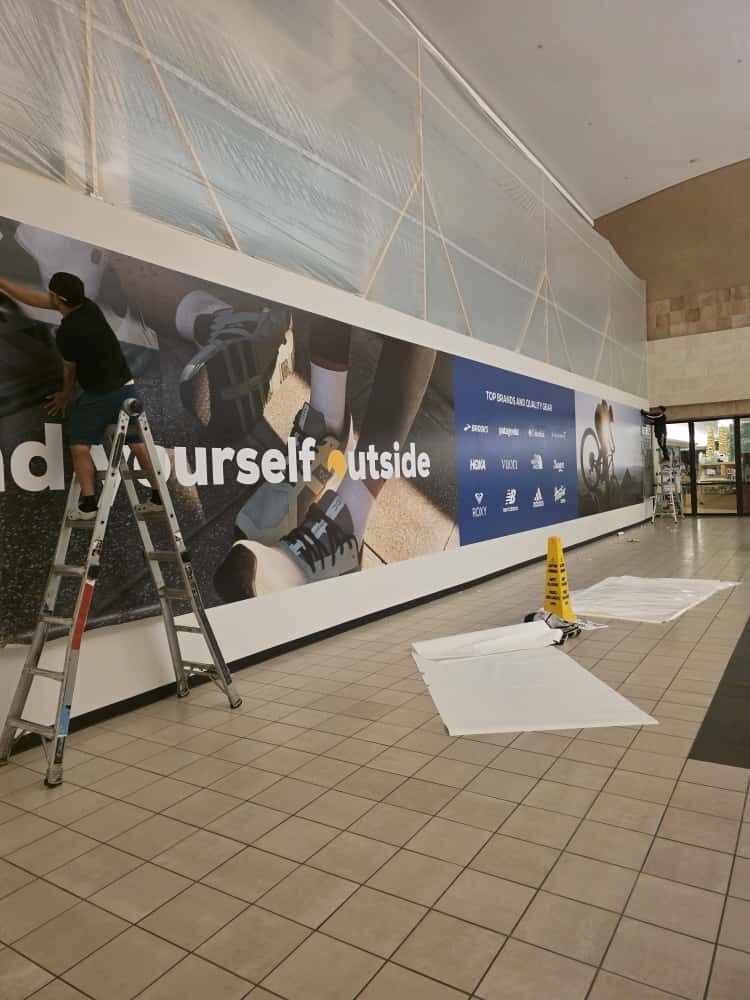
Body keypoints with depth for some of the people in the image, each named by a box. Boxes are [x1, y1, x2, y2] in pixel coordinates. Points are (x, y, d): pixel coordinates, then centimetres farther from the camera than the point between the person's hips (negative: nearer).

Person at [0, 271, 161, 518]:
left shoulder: (66, 333, -17)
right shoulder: (89, 306, 3)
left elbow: (70, 369, 1)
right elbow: (35, 298, 14)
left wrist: (66, 395, 19)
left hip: (97, 395, -7)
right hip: (126, 388, 7)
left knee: (80, 447, -2)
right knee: (138, 443, 10)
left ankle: (89, 504, -11)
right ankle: (159, 495, 15)